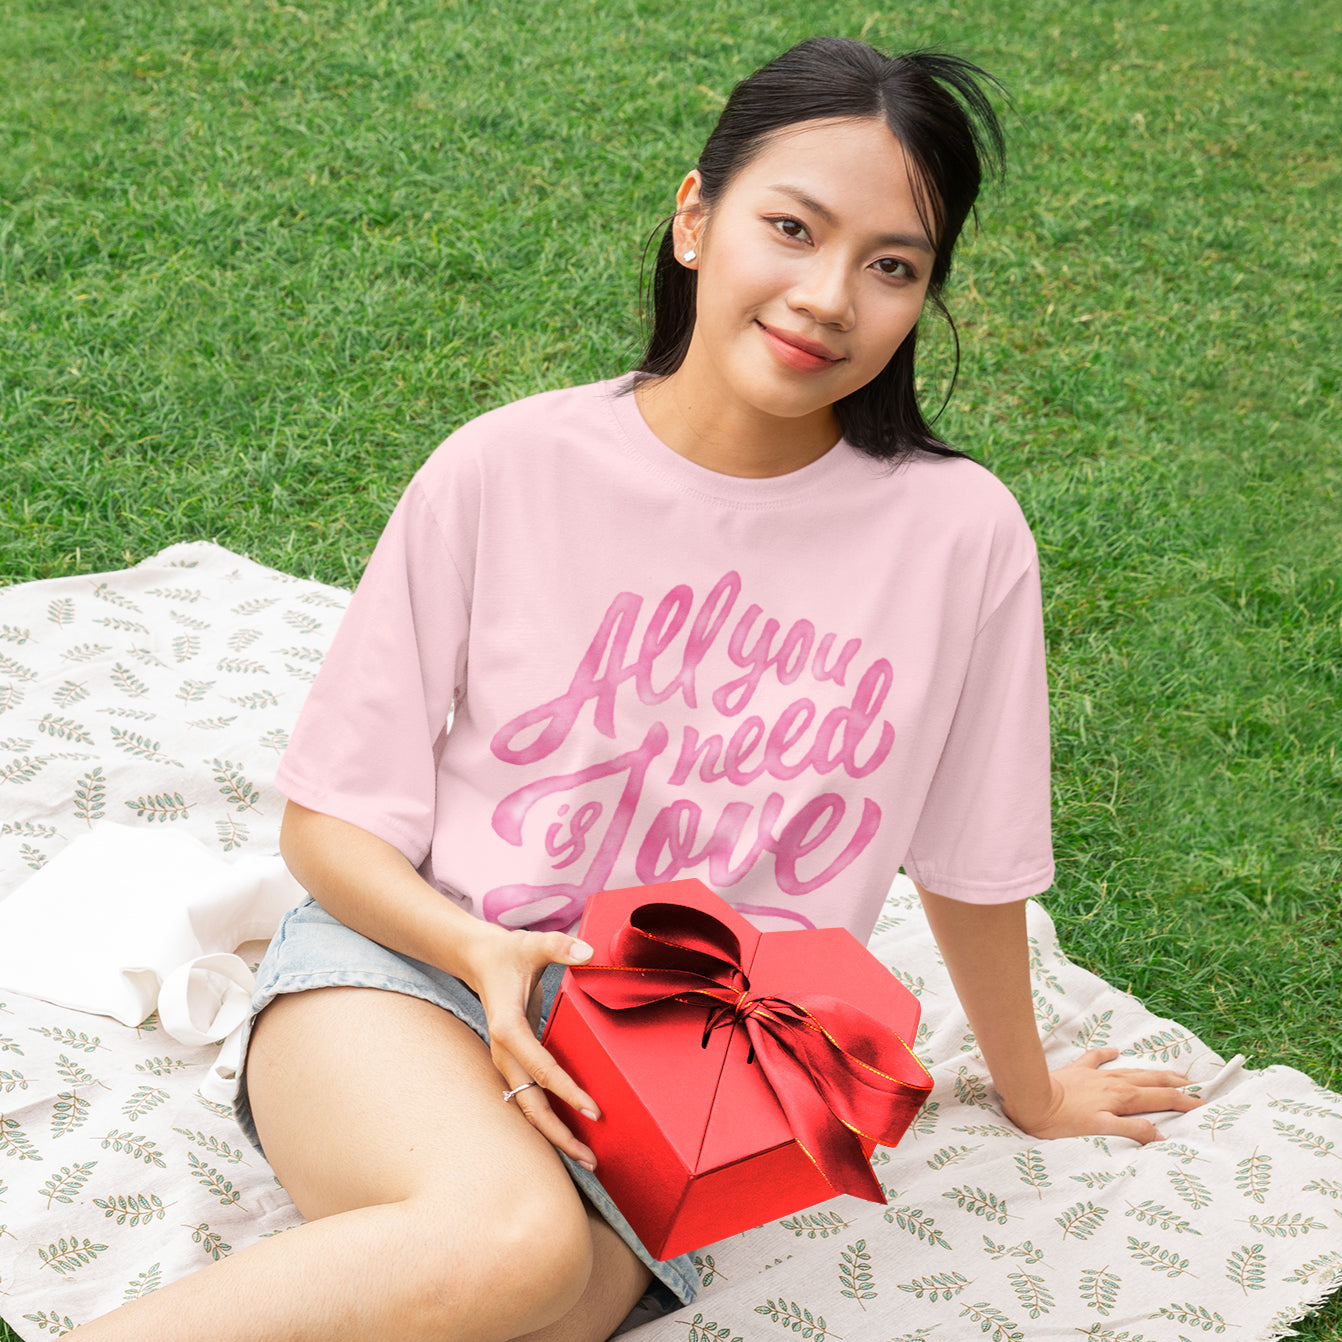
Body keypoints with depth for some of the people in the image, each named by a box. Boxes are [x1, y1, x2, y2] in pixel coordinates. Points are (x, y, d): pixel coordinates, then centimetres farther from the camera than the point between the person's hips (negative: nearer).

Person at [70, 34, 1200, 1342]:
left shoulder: (957, 536, -5)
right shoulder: (504, 470, -6)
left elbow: (970, 864, 11)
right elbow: (328, 820, 2)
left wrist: (1029, 1094, 24)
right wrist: (480, 950, -16)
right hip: (403, 981, 0)